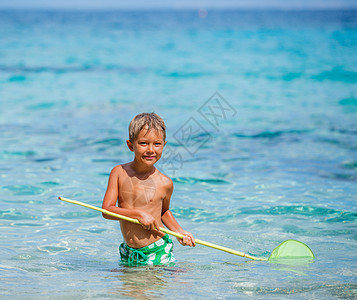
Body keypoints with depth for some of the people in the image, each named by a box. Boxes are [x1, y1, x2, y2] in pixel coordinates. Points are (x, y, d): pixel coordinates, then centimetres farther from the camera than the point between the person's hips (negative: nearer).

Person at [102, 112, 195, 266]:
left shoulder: (165, 183, -5)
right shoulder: (119, 172, -3)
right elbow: (106, 210, -9)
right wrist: (138, 214, -19)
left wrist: (179, 232, 3)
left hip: (158, 253, -1)